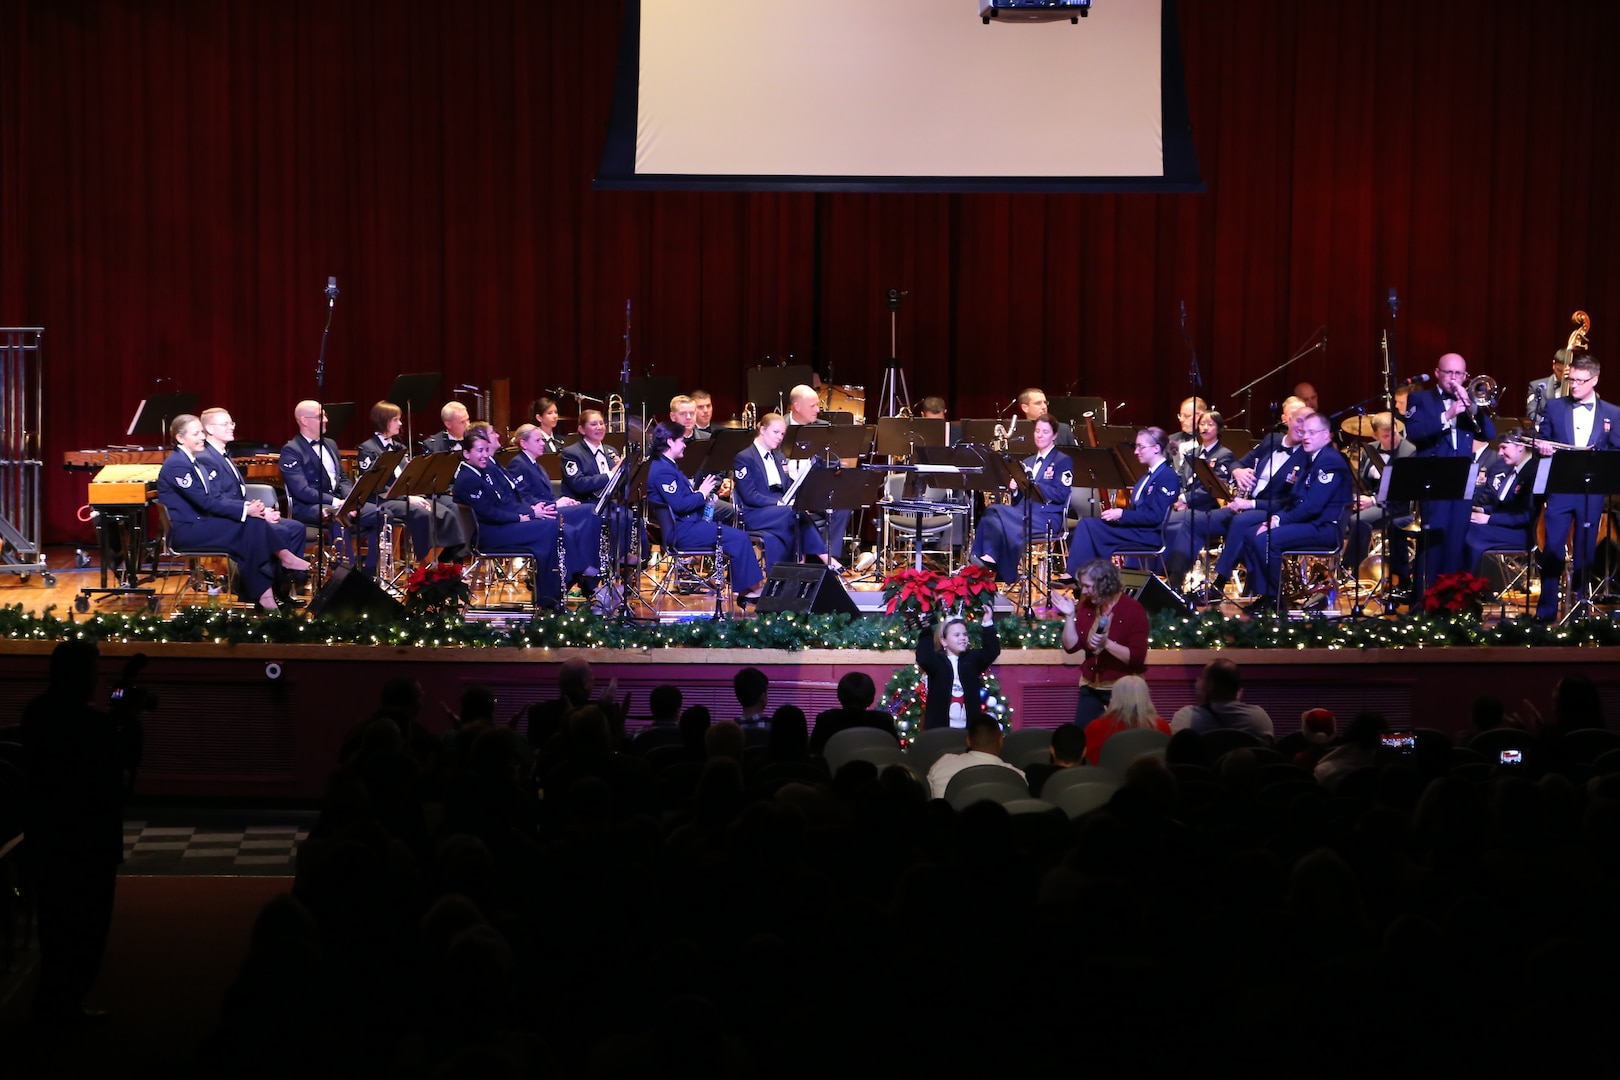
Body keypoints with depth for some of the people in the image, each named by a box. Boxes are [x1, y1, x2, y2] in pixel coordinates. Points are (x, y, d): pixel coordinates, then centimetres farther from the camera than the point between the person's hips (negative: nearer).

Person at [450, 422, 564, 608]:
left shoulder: (487, 467, 15)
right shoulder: (466, 480, -13)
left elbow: (512, 497, 19)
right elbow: (489, 514, -18)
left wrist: (531, 508, 1)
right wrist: (524, 517, -16)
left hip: (510, 521, 9)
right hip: (490, 534, -9)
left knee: (554, 523, -11)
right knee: (550, 528, -23)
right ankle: (546, 597, -18)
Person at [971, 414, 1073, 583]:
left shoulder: (1063, 461, 6)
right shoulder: (1027, 462, 26)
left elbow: (1061, 495, -8)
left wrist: (1032, 484, -16)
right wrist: (1015, 489, -2)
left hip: (1048, 516, -6)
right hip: (1024, 512, 6)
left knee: (996, 515, -31)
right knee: (992, 511, -28)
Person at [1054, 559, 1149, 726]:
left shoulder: (1133, 609, -14)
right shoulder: (1087, 606, 2)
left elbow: (1137, 657, -19)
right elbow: (1071, 647, 1)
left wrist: (1107, 644, -31)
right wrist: (1069, 616, -11)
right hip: (1091, 687, 5)